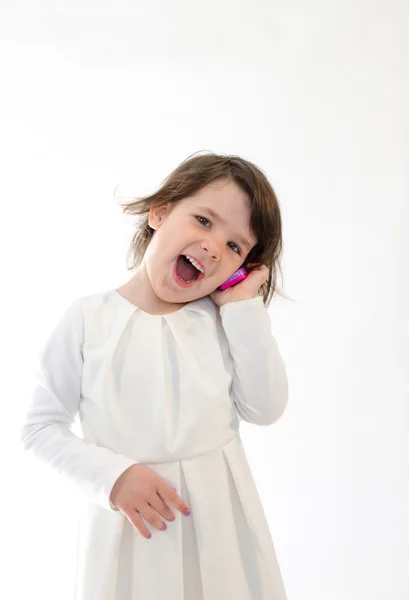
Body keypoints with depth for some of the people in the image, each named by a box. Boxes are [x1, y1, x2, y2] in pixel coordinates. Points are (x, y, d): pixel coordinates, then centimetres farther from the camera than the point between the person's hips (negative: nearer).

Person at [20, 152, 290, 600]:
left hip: (221, 514, 3)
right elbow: (40, 428, -6)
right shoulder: (88, 319, -8)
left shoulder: (223, 320, 1)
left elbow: (265, 409, -8)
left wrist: (243, 306, -10)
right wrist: (112, 476, -19)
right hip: (130, 523, -2)